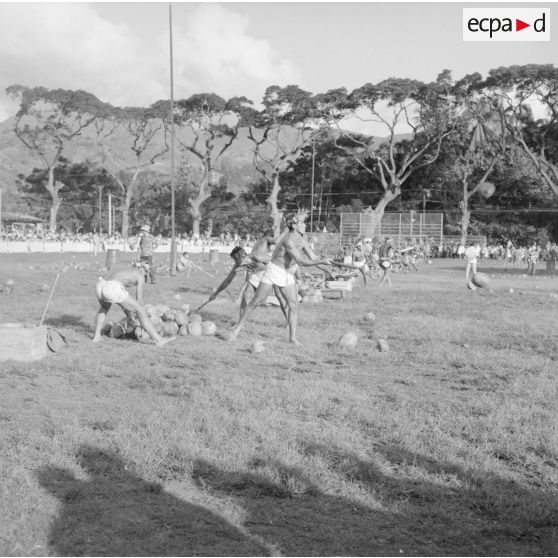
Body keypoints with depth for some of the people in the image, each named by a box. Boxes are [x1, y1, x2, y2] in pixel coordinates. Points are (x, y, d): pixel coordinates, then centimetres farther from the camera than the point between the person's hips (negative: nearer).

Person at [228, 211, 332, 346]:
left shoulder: (301, 240, 0)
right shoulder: (289, 240, -26)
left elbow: (313, 258, 2)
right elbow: (301, 261, -31)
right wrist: (321, 261, -31)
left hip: (287, 274, 7)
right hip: (273, 271, -7)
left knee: (293, 304, -4)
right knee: (256, 301, 0)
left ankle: (292, 337, 0)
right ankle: (238, 326, 15)